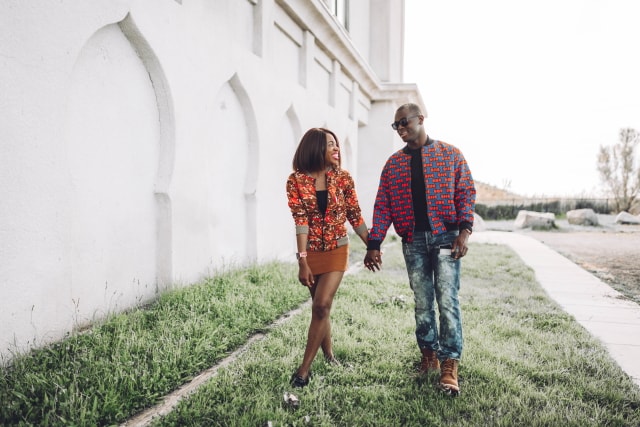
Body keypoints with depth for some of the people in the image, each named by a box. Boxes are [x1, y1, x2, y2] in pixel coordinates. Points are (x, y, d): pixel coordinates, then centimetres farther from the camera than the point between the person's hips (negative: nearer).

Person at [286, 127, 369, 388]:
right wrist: (302, 261, -18)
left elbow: (355, 216, 4)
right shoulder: (296, 180, -7)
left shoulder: (343, 178, -2)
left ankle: (305, 368, -1)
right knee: (320, 308, 10)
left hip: (337, 251, 0)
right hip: (312, 252, 0)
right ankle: (328, 356, 31)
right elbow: (301, 221, -13)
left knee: (322, 306, -10)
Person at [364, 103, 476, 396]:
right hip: (413, 241, 3)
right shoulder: (393, 164, 11)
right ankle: (429, 354, 23)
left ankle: (449, 366, -3)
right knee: (422, 303, 8)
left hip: (445, 236, -3)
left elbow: (466, 192, 0)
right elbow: (382, 206, 7)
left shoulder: (450, 154, 5)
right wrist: (374, 244, 1)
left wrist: (464, 230, -13)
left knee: (447, 300, -8)